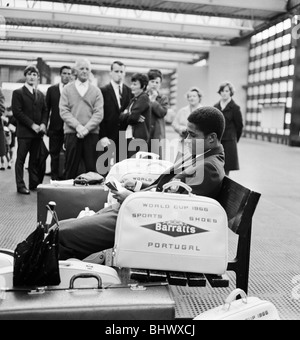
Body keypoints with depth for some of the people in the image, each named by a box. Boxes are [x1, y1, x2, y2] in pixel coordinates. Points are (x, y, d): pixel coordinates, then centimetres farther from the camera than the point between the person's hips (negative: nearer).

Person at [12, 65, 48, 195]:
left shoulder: (40, 94, 16)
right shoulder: (18, 93, -1)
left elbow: (45, 111, 15)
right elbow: (17, 112, -10)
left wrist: (43, 124, -4)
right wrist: (32, 125, -15)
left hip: (38, 132, 5)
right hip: (24, 132, -5)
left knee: (36, 160, 8)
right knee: (21, 159, 0)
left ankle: (34, 184, 17)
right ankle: (20, 186, 6)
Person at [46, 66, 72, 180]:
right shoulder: (52, 89, 10)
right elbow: (46, 108, 11)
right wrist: (45, 125, 5)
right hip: (55, 127, 2)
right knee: (54, 154, 6)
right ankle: (55, 177, 14)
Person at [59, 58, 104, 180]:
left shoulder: (96, 91, 11)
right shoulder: (67, 89, 11)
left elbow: (99, 114, 1)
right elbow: (64, 111, 1)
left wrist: (86, 128, -12)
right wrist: (78, 126, -12)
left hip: (91, 134, 1)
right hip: (72, 133, 0)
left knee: (92, 168, -1)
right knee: (71, 169, 1)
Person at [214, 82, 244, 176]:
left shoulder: (235, 108, -3)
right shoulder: (215, 107, 11)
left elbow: (239, 126, 2)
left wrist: (235, 139, 11)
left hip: (228, 142, -4)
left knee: (225, 171, -1)